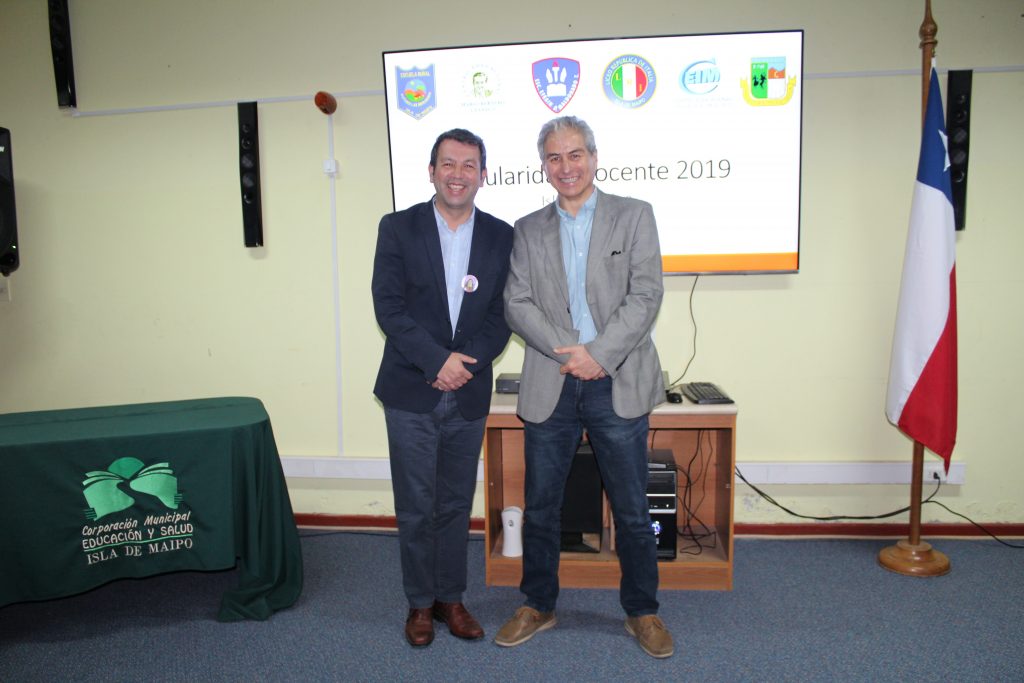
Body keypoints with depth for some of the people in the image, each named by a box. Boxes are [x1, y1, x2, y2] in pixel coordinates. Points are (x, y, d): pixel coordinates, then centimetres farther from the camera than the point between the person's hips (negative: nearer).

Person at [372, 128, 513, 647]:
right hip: (411, 392, -1)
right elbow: (389, 307, -8)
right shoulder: (398, 228, -1)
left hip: (468, 393, 2)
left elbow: (502, 313, 1)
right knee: (415, 506, 7)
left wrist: (467, 362, -13)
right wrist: (438, 360, -16)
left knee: (457, 505, 13)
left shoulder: (501, 235, 4)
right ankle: (420, 603, 25)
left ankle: (451, 597, 30)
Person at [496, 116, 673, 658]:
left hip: (618, 385, -2)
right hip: (550, 387, 2)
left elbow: (646, 294, -5)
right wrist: (566, 353, -13)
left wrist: (598, 353, -15)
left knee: (632, 510, 8)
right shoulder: (527, 230, 11)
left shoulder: (634, 215, 5)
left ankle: (642, 611, 28)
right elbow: (517, 304, 1)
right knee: (540, 507, 11)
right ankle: (538, 605, 31)